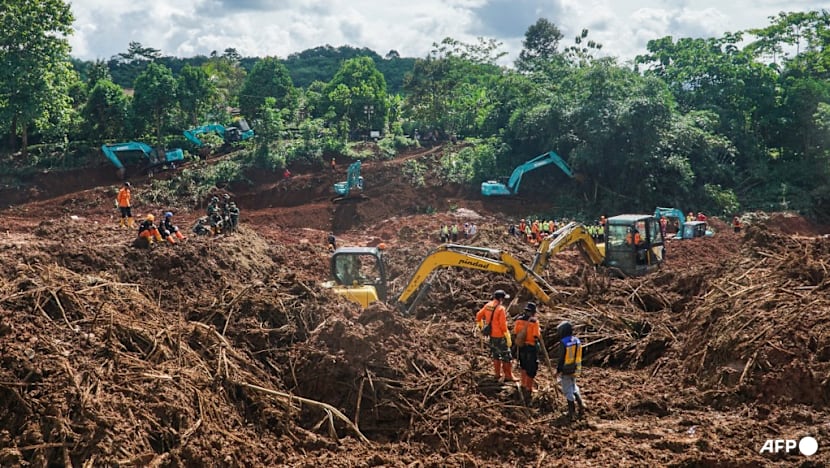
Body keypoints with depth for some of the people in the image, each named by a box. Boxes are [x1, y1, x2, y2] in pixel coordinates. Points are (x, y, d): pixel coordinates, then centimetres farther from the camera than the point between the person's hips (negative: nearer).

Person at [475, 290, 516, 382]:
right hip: (500, 336, -7)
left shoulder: (488, 305, 1)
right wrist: (508, 338, -15)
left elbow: (478, 316, 10)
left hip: (491, 335, 7)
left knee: (495, 354, 21)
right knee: (506, 356, 4)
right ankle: (508, 376, 8)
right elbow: (503, 325, -21)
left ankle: (497, 374, 29)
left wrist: (481, 327, 25)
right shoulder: (501, 309, -20)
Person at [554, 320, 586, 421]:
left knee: (568, 391, 5)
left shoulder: (563, 343, -21)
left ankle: (572, 412, 10)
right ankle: (581, 404, 13)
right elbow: (578, 355, 8)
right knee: (573, 387, 25)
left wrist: (558, 370, -6)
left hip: (565, 370, -6)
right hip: (575, 369, 6)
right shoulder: (577, 341, -1)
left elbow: (561, 358, -17)